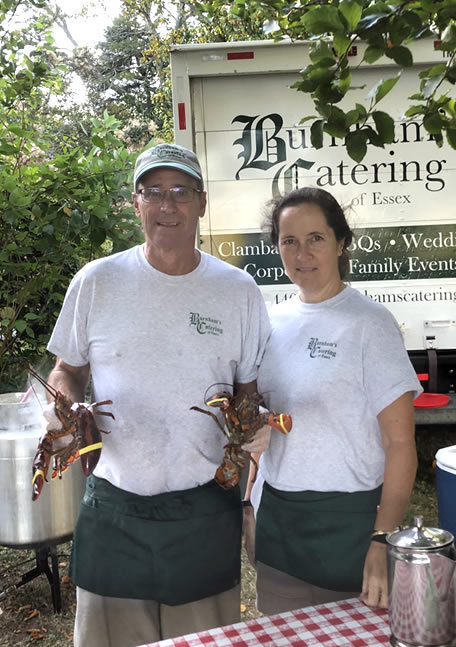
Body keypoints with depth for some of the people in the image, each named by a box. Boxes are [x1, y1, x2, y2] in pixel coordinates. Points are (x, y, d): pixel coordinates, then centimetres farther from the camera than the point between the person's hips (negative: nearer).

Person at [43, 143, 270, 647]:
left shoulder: (239, 290, -1)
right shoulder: (96, 282, -2)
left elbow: (251, 387, 8)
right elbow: (66, 371, 8)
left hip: (206, 510, 1)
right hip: (114, 506, 0)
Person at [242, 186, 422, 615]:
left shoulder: (370, 323, -12)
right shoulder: (273, 322, 4)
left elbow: (400, 442, -13)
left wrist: (382, 541, -18)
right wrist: (248, 504, 9)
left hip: (347, 517, -5)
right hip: (275, 514, 5)